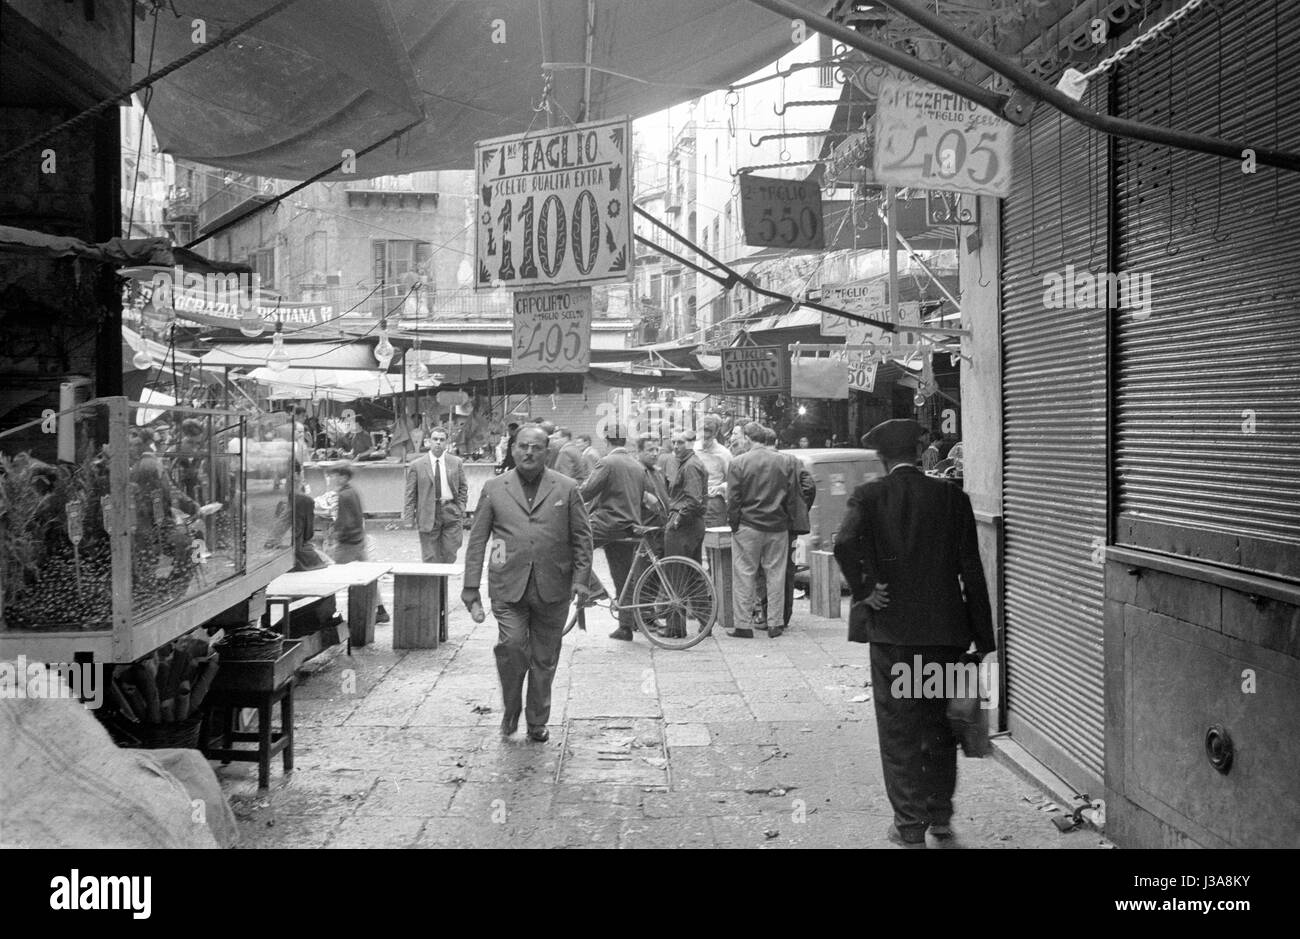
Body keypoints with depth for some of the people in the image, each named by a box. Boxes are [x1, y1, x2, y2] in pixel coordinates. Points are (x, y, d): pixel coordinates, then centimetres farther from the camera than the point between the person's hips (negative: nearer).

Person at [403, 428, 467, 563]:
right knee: (430, 558, -1)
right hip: (428, 514, -1)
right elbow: (410, 494, 2)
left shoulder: (456, 463, 7)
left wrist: (461, 511, 2)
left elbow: (463, 488, 11)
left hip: (451, 512, 1)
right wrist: (409, 518, -4)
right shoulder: (417, 465, 2)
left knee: (449, 556, 1)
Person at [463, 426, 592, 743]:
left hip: (553, 589, 1)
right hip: (508, 586, -1)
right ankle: (511, 709, 8)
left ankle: (537, 722, 25)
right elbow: (477, 539, 7)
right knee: (511, 645, -18)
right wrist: (471, 587, 2)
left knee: (544, 659, 8)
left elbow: (582, 536, 8)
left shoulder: (566, 488, 7)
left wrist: (581, 577, -2)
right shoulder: (494, 488, 7)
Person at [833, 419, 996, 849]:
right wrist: (984, 639, 3)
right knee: (941, 725, 18)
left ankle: (910, 826, 11)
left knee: (899, 732, 7)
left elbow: (846, 544, -24)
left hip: (892, 630, -2)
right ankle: (940, 816, 29)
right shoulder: (951, 497, 0)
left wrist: (864, 589, -8)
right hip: (945, 630, 3)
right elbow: (971, 571, -1)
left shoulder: (868, 496, -5)